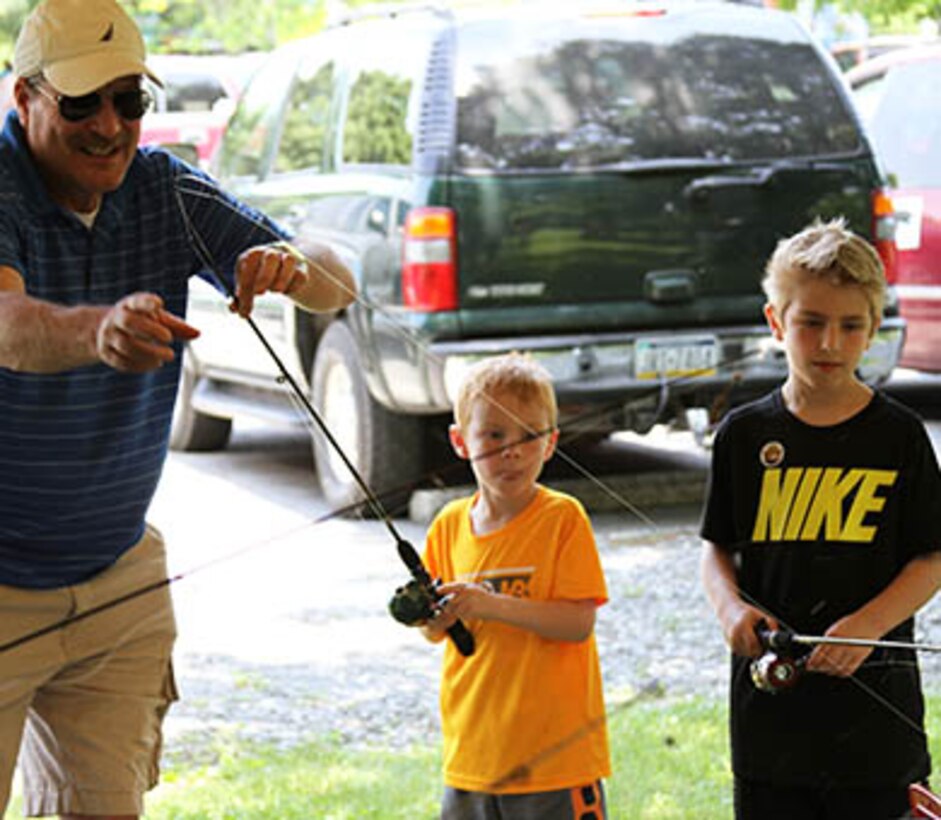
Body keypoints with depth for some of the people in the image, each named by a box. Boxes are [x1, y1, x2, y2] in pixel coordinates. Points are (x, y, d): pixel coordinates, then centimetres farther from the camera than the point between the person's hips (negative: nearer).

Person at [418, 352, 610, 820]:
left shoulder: (562, 517, -8)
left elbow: (579, 623, -15)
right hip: (471, 747, 5)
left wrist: (493, 605, -25)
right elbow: (438, 632, 13)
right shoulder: (450, 524, 6)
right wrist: (429, 617, -10)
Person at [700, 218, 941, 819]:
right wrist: (730, 606, -9)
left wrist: (867, 624, -18)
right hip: (769, 700, 2)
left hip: (874, 706, -2)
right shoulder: (744, 435, 4)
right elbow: (717, 549, 12)